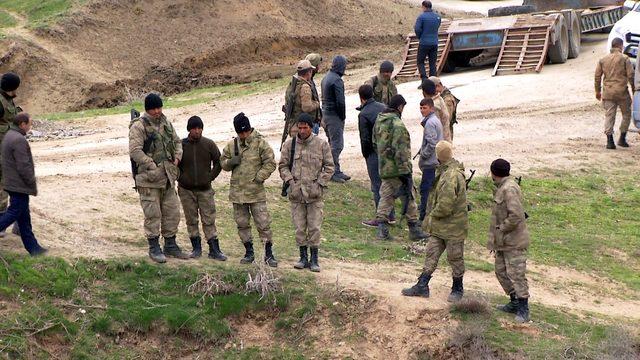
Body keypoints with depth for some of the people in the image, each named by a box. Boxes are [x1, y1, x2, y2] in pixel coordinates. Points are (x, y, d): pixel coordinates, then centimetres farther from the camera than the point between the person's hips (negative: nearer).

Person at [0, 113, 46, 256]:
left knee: (24, 216, 13)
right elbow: (24, 166, -23)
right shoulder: (19, 140, -21)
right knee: (14, 213, -3)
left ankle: (33, 248, 18)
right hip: (19, 185, -10)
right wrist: (33, 185, -12)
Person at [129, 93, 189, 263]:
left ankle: (170, 246, 24)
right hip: (149, 178, -7)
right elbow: (135, 151, -19)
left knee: (172, 212, 11)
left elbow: (177, 141, 24)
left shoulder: (166, 123, 12)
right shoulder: (139, 126, -11)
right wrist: (153, 166, -20)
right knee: (153, 214, -2)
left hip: (168, 177, 7)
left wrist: (177, 157, 6)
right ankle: (154, 248, 9)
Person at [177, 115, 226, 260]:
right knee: (191, 220, 6)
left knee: (209, 220, 0)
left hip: (205, 189, 0)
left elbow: (218, 162, 7)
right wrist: (180, 177, 0)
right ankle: (196, 248, 16)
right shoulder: (181, 145, -4)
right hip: (186, 190, 0)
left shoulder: (209, 144, -3)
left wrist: (211, 177, 0)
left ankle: (214, 250, 3)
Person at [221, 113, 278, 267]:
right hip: (237, 191, 5)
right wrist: (230, 162, -6)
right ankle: (249, 252, 23)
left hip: (256, 191, -4)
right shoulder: (232, 145, 8)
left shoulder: (260, 143, -5)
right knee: (242, 224, 11)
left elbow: (270, 163, -6)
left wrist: (259, 178, -13)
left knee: (263, 223, -5)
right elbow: (223, 163, 17)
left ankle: (269, 254, 5)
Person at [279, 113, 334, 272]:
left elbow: (329, 166, 3)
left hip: (315, 193, -2)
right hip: (296, 193, 2)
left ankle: (314, 259, 9)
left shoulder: (322, 144, 0)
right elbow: (283, 165, 10)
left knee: (314, 227, -1)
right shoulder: (289, 145, 5)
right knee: (299, 228, 6)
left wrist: (319, 183, -6)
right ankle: (303, 257, 17)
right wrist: (290, 180, -5)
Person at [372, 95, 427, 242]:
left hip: (385, 168, 7)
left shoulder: (379, 120, 7)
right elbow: (400, 150, -23)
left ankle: (382, 227, 5)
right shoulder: (397, 124, -20)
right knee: (409, 197, 5)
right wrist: (405, 171, -21)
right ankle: (414, 230, 13)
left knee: (386, 197, 13)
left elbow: (375, 143, 18)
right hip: (398, 168, -7)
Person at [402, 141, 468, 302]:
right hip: (439, 226, 9)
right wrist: (430, 219, 13)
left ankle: (457, 289, 22)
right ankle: (422, 286, 16)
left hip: (453, 226, -9)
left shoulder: (452, 176, -26)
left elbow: (445, 205, -27)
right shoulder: (443, 171, 6)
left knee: (455, 258, 7)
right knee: (431, 253, 10)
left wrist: (431, 216, -11)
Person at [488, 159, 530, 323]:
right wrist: (495, 237, 15)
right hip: (503, 241, 10)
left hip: (514, 241, -10)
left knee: (516, 274, -6)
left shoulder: (509, 189, -20)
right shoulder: (502, 188, 11)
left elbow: (516, 216, -28)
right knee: (501, 271, 16)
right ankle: (515, 303, 26)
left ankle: (523, 310, 0)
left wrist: (500, 229, -16)